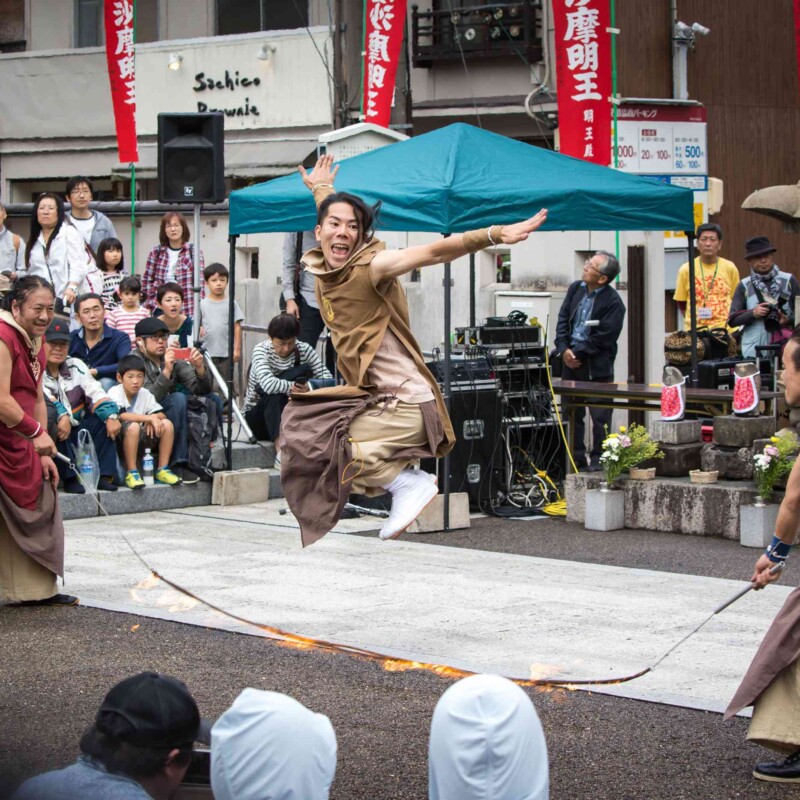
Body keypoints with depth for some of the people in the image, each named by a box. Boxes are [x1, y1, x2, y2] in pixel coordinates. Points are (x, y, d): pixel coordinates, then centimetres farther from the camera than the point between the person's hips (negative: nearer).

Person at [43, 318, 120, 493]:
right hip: (49, 433, -6)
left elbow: (96, 393, 1)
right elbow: (41, 397, -25)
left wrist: (111, 415, -16)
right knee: (49, 412, -35)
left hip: (74, 430, 6)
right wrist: (62, 416, -39)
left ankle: (103, 476, -13)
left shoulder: (75, 365, 12)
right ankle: (71, 478, -31)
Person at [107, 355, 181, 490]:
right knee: (133, 426, -36)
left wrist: (153, 419, -26)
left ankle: (162, 470, -8)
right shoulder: (115, 392, -13)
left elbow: (161, 414, -3)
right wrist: (149, 418, -32)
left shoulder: (145, 393, 4)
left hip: (141, 439, 6)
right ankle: (131, 473, -29)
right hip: (120, 440, -6)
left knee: (167, 424, -14)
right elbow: (121, 415, -30)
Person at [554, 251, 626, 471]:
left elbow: (603, 338, -15)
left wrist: (577, 353, -13)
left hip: (597, 367, -6)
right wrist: (564, 350, -6)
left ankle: (599, 459, 9)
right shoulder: (575, 289, 5)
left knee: (600, 416, 0)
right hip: (572, 362, 6)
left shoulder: (613, 302, -13)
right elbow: (563, 320, 7)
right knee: (572, 413, 12)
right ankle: (575, 457, 22)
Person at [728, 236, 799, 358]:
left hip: (784, 349, -1)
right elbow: (732, 320, 4)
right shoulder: (744, 287, 8)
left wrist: (789, 320, -13)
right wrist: (753, 313, -11)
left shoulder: (789, 281, 6)